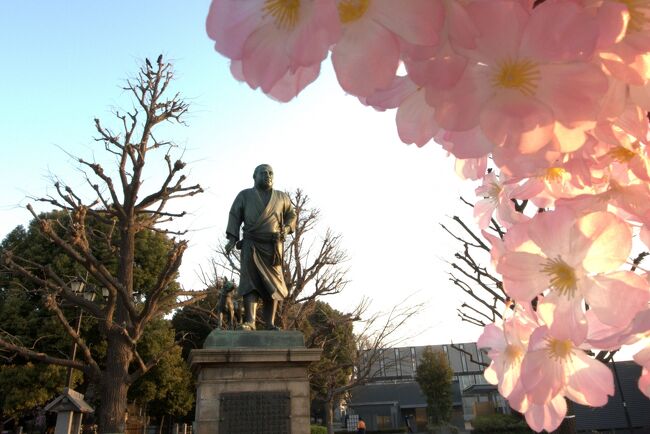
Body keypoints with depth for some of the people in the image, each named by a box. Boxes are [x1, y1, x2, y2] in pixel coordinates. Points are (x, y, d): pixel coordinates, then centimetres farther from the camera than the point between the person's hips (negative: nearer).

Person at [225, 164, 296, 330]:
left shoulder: (282, 197, 17)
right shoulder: (244, 195, 12)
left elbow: (292, 215, 21)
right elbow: (234, 216, 7)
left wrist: (287, 228, 0)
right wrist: (232, 238, -5)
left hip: (274, 245, 2)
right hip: (251, 243, -1)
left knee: (272, 283, -2)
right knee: (250, 280, -13)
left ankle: (270, 323, 1)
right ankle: (250, 321, -20)